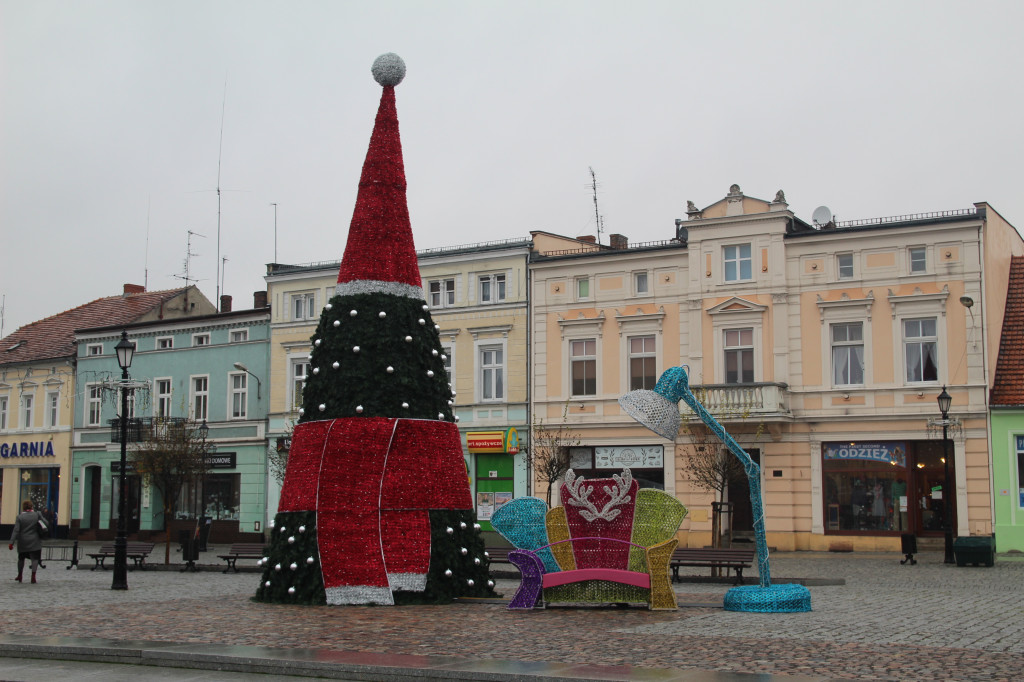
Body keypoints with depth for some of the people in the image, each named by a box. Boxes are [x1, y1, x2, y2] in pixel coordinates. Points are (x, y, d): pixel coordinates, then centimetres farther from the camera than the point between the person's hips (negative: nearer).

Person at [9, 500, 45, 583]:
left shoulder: (19, 517, -6)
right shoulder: (37, 515, -5)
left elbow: (16, 531, -11)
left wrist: (11, 543, -12)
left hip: (23, 542, 1)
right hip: (35, 542, -1)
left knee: (21, 558, 18)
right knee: (35, 558, -1)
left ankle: (20, 575, 28)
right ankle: (33, 576, -14)